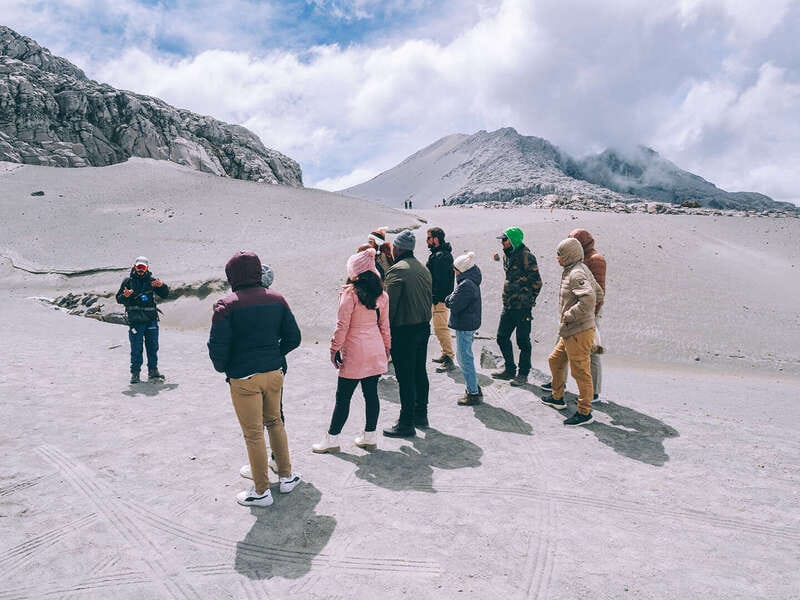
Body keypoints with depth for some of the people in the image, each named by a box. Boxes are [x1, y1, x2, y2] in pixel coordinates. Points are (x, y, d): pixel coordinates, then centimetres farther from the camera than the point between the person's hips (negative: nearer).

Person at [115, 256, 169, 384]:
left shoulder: (152, 281, 8)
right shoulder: (128, 281, 5)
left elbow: (165, 295, 9)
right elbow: (118, 299, 3)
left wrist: (162, 286, -12)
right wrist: (125, 296, -19)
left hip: (151, 320, 2)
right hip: (135, 321, -2)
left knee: (153, 347, 8)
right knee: (136, 349, -1)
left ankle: (153, 371, 18)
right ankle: (135, 373, 9)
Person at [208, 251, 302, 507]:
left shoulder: (227, 305, -13)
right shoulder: (277, 299, 1)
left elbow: (217, 346, -15)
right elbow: (293, 337, 3)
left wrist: (223, 369, 4)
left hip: (243, 378, -5)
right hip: (274, 373, 5)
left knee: (253, 433, 6)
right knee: (275, 422, 22)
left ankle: (261, 491, 17)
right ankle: (286, 476, 33)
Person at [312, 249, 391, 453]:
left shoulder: (350, 293, -12)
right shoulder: (381, 294, 5)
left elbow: (342, 325, -12)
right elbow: (384, 325, 11)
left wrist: (334, 349, -4)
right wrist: (386, 347, 20)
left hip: (355, 353, -6)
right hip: (376, 352, 6)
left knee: (343, 397, 3)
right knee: (371, 393, 12)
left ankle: (332, 439, 13)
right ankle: (370, 436, 20)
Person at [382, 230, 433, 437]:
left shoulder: (397, 270, -16)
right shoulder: (423, 268, 11)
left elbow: (389, 304, -17)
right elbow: (428, 298, 13)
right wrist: (424, 320, 17)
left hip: (403, 330, -9)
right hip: (424, 327, 9)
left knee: (405, 378, -2)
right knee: (420, 373, 18)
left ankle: (406, 424, 5)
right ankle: (421, 415, 29)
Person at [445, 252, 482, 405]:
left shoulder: (466, 285, -22)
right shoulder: (472, 282, 12)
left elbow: (453, 305, -21)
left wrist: (448, 299, -4)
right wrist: (451, 299, -2)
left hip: (464, 326, -11)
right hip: (470, 324, 11)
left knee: (465, 359, -2)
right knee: (465, 358, 20)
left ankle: (473, 394, 5)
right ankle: (474, 388, 30)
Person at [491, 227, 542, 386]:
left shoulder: (526, 256, -14)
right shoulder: (507, 255, 11)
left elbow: (536, 282, -13)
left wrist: (529, 301, -9)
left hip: (522, 307, -9)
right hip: (508, 305, 9)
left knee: (523, 341, 2)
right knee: (502, 337, 13)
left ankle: (523, 374, 14)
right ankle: (510, 370, 27)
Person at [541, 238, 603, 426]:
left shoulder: (577, 273, -18)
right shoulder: (582, 270, 13)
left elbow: (589, 299, -32)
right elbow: (599, 294, 20)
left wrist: (569, 315, -21)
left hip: (579, 332, -11)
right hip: (570, 332, 11)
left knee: (580, 372, -1)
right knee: (555, 361, 23)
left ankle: (584, 413, 10)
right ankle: (557, 398, 38)